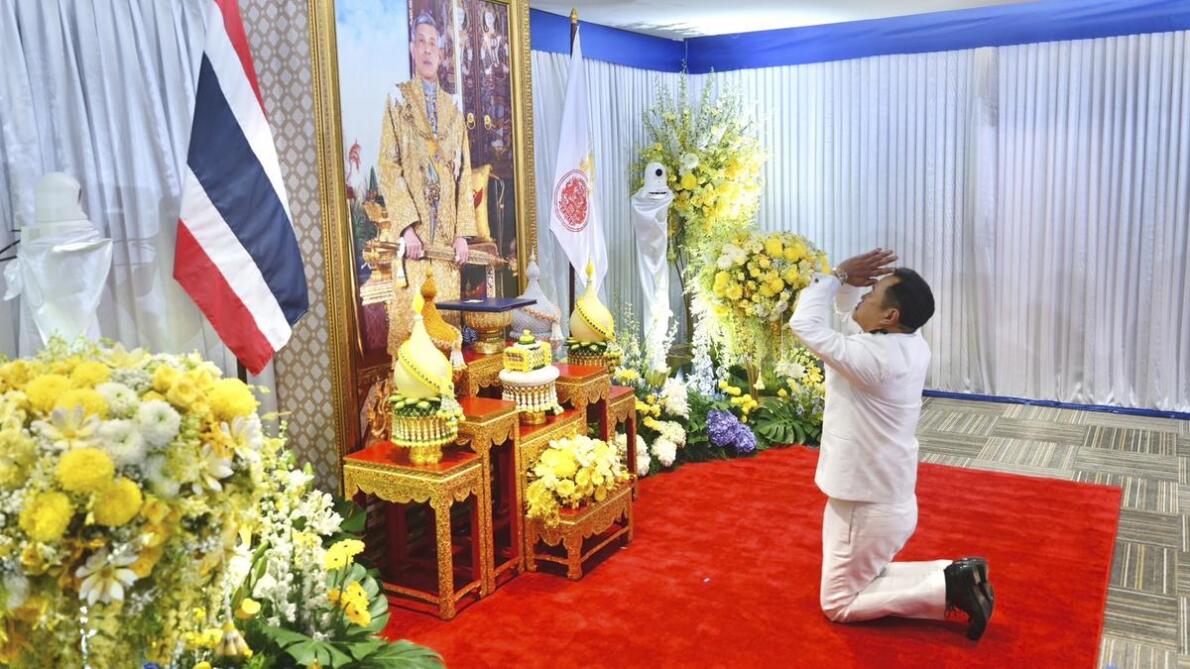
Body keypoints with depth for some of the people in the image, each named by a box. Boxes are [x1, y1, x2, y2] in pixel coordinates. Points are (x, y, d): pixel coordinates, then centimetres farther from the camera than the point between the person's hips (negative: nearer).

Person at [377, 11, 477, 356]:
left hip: (447, 236, 4)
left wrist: (463, 232, 2)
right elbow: (388, 167, -5)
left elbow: (464, 173, 13)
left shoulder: (453, 110, 17)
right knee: (409, 315, -7)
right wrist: (407, 226, -16)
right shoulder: (398, 100, 5)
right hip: (412, 233, -4)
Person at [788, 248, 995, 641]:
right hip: (888, 498, 9)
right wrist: (848, 279, -8)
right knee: (867, 578, 27)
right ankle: (955, 576, 11)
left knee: (838, 604, 8)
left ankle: (946, 588, -2)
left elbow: (805, 324, -23)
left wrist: (838, 274, -13)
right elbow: (851, 308, 12)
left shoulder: (875, 358, -29)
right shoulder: (907, 342, -1)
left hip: (867, 507, -9)